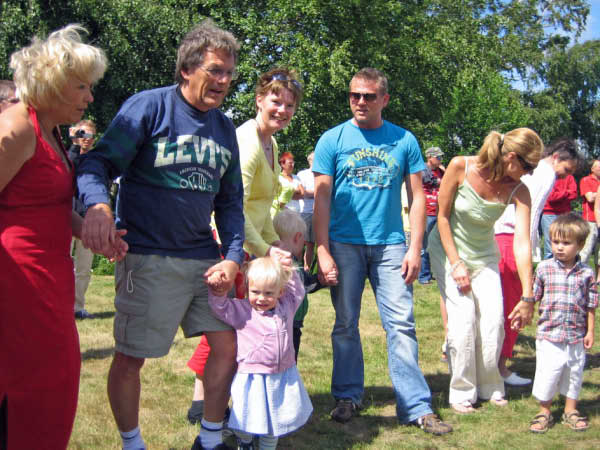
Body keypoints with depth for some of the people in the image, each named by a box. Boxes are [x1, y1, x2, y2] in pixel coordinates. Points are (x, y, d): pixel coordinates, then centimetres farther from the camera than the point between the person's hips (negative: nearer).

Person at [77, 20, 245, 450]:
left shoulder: (224, 127, 11)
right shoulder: (149, 106, -7)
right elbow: (97, 163, -14)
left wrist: (233, 256, 1)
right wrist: (98, 204, -35)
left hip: (205, 257, 6)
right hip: (148, 258, -6)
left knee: (227, 348, 6)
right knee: (130, 358, 2)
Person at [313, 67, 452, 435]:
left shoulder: (404, 141, 6)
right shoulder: (333, 140, 3)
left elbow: (417, 197, 8)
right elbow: (321, 200, 0)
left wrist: (415, 249, -1)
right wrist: (323, 252, -8)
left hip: (390, 244, 1)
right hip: (344, 244, 0)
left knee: (402, 325, -1)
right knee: (346, 325, 7)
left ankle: (416, 407, 4)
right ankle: (348, 397, 22)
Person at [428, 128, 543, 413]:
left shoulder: (518, 191, -18)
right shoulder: (461, 167, -24)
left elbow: (522, 244, -24)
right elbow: (442, 216, -14)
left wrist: (527, 298, -28)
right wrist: (456, 264, -16)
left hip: (484, 255, 3)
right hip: (448, 250, -3)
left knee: (494, 320, -5)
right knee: (464, 317, -13)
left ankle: (490, 387, 17)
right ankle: (462, 392, 3)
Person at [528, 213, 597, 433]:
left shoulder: (586, 273, -2)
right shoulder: (544, 269, -4)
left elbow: (591, 305, 3)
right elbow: (533, 297, 4)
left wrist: (590, 332, 3)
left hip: (576, 337, 2)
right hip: (549, 335, -1)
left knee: (574, 373, 14)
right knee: (547, 374, 3)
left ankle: (571, 411, 32)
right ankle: (544, 412, 21)